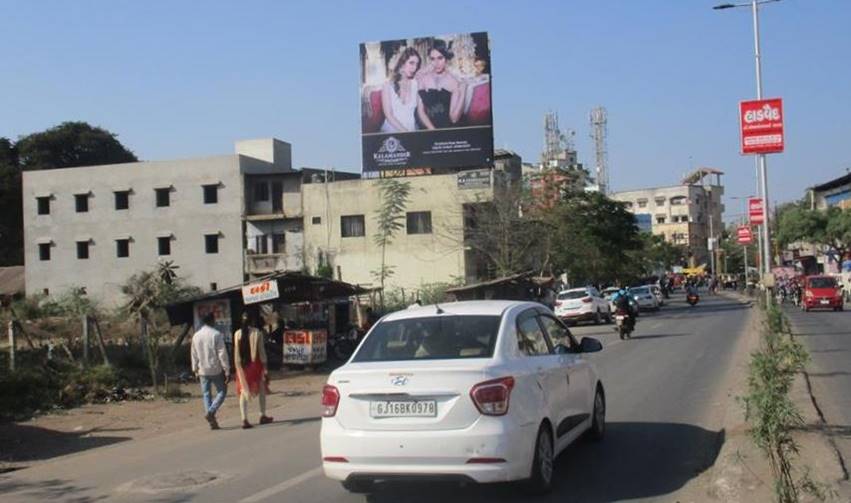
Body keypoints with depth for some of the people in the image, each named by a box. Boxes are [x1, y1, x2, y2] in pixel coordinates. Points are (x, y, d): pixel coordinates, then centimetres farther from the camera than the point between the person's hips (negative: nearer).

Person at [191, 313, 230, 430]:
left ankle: (212, 422, 6)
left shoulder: (196, 336, 5)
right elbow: (222, 354, -13)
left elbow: (194, 355, 11)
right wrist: (227, 370, -10)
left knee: (206, 394, 9)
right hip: (216, 370, -5)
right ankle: (210, 412, -12)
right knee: (221, 392, 8)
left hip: (203, 371, 5)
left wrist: (195, 370, 21)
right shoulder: (216, 334, -11)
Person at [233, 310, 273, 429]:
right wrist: (265, 367, -2)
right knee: (261, 390, 16)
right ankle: (263, 416, 24)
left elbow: (236, 353, 0)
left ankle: (244, 419, -3)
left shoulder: (238, 334, -1)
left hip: (242, 365, 2)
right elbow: (261, 351, -9)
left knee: (243, 392, 6)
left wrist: (238, 367, 8)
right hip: (255, 364, -2)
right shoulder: (257, 333, -9)